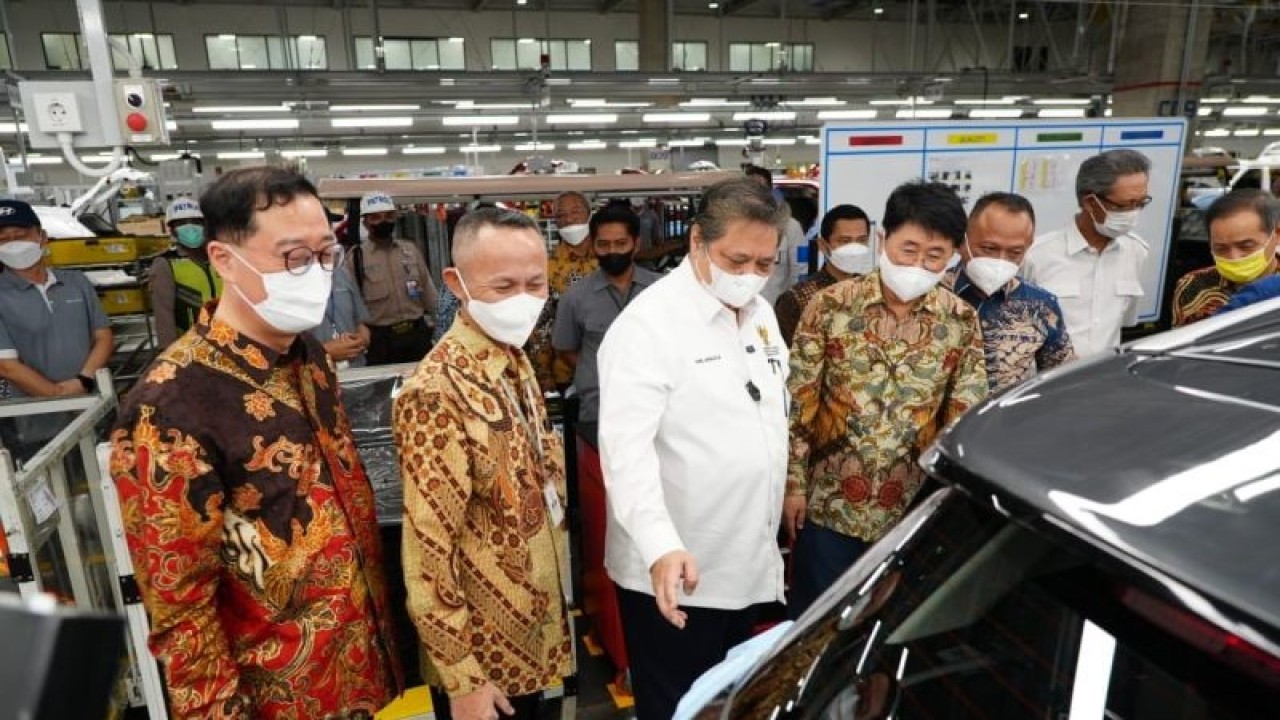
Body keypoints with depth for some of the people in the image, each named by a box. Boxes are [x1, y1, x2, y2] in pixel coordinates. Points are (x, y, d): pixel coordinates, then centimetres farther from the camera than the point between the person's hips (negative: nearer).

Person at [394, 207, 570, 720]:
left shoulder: (515, 362, 1)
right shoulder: (437, 394, -27)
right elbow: (427, 552, -24)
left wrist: (552, 599, 15)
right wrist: (462, 676, -18)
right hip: (483, 647, -7)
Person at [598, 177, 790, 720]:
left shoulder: (761, 313, 6)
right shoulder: (649, 323, -19)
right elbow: (626, 446, -27)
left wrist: (770, 532, 15)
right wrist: (661, 545, -39)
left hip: (748, 565, 7)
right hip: (675, 574, -7)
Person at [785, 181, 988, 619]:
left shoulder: (961, 322, -3)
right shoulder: (832, 305, -9)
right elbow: (798, 402, -6)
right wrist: (794, 483, -6)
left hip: (914, 509, 2)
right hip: (829, 504, -2)